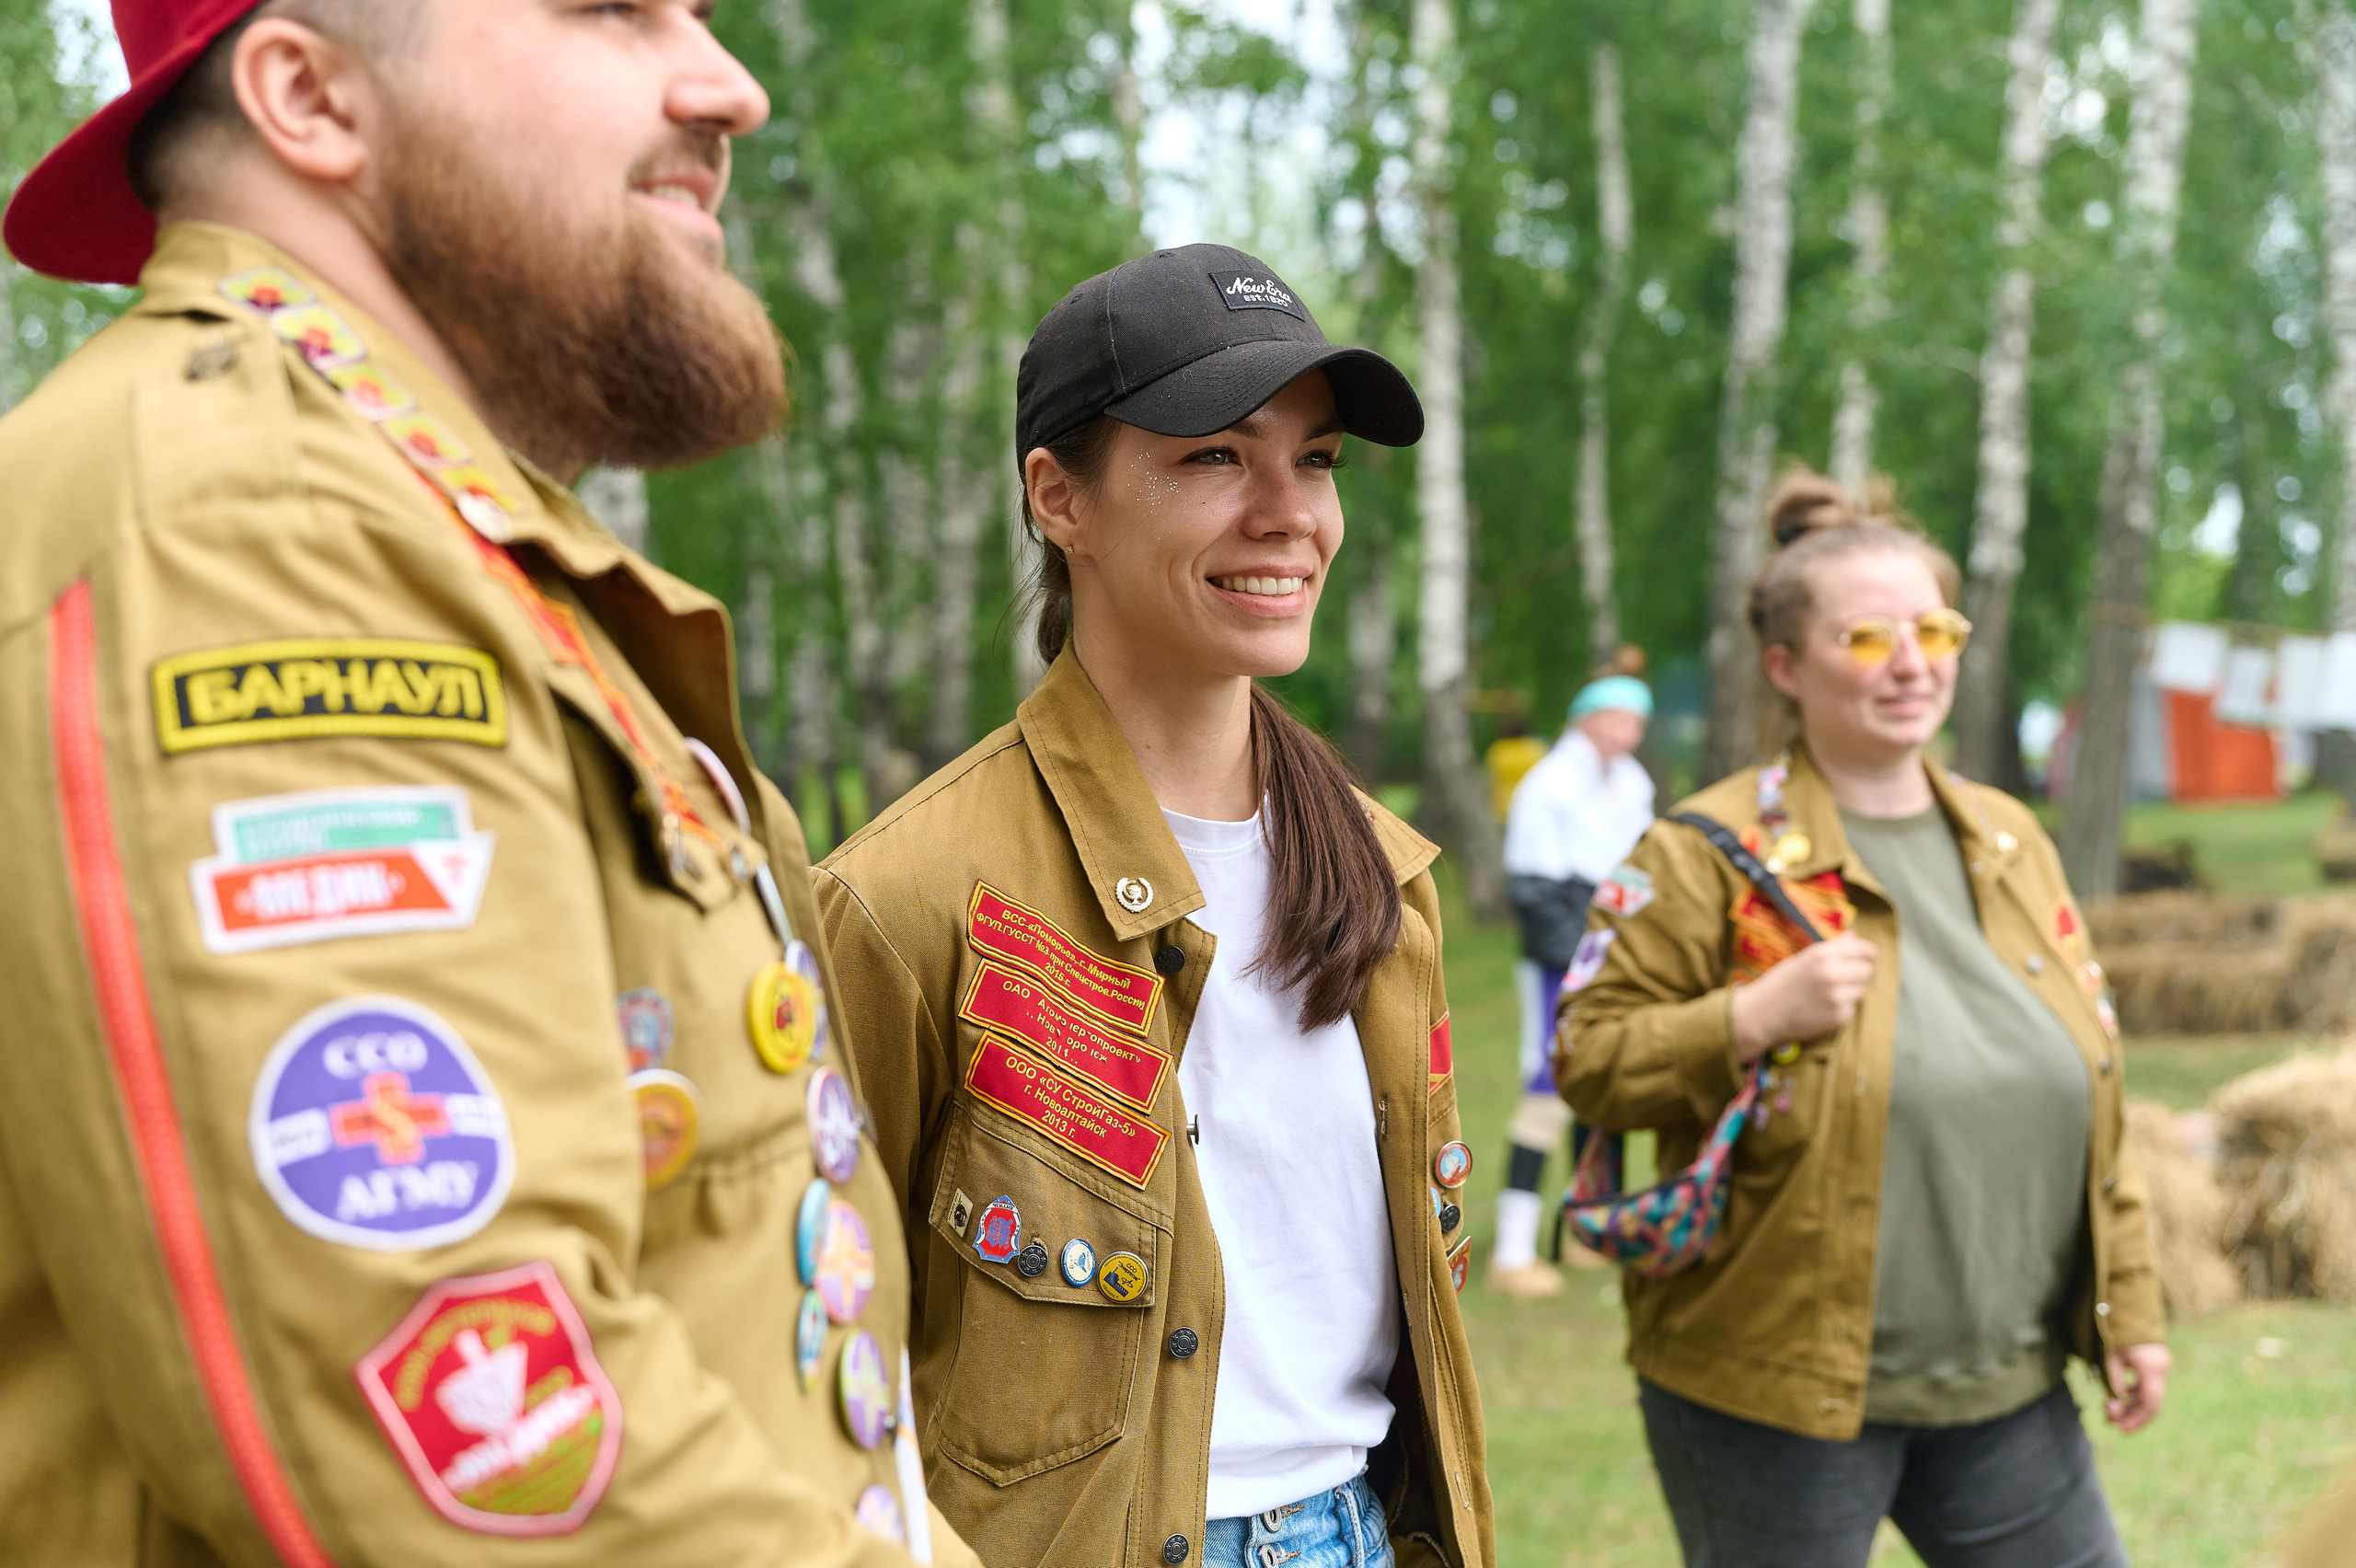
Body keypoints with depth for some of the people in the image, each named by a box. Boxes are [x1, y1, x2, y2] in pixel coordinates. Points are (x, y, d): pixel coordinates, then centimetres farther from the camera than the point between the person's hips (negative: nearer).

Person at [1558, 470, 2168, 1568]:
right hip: (1774, 1392, -5)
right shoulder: (1712, 855, -9)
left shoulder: (2009, 841, 9)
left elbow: (2093, 1087, 15)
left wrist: (2130, 1308, 13)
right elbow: (1586, 1060, -9)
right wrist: (1759, 1015, -24)